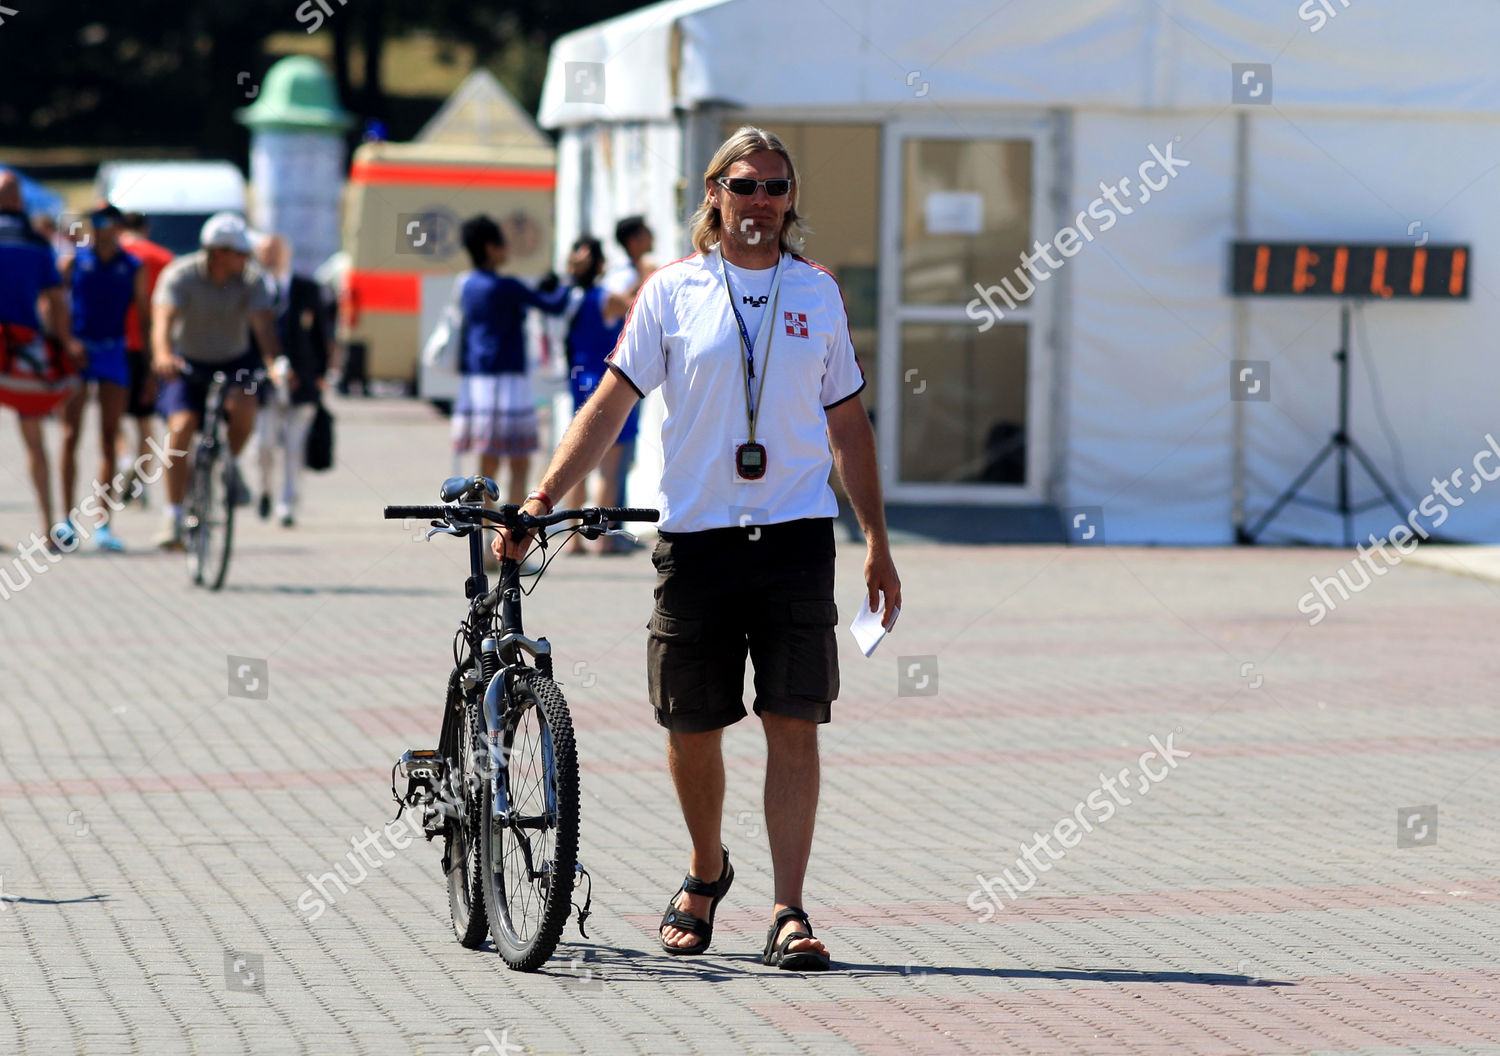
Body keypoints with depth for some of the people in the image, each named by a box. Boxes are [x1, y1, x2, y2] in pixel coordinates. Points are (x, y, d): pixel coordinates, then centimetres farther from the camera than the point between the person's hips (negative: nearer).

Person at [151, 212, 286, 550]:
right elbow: (163, 318, -33)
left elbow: (263, 324, -24)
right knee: (181, 426, -23)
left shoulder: (251, 278, -12)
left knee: (243, 404, -31)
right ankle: (173, 515, -14)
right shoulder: (180, 275, -18)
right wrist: (162, 355, -54)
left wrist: (274, 364, -44)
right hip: (188, 364, -1)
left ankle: (231, 465, 0)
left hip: (233, 362, 1)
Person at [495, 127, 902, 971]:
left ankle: (790, 914, -8)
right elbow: (612, 402, 0)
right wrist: (542, 500, -8)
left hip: (797, 535, 0)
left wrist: (878, 542, 10)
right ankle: (706, 872, 32)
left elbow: (847, 424, 14)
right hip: (697, 534, 0)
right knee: (693, 728, 7)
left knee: (794, 724, -8)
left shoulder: (818, 293, 9)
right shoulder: (673, 292, 3)